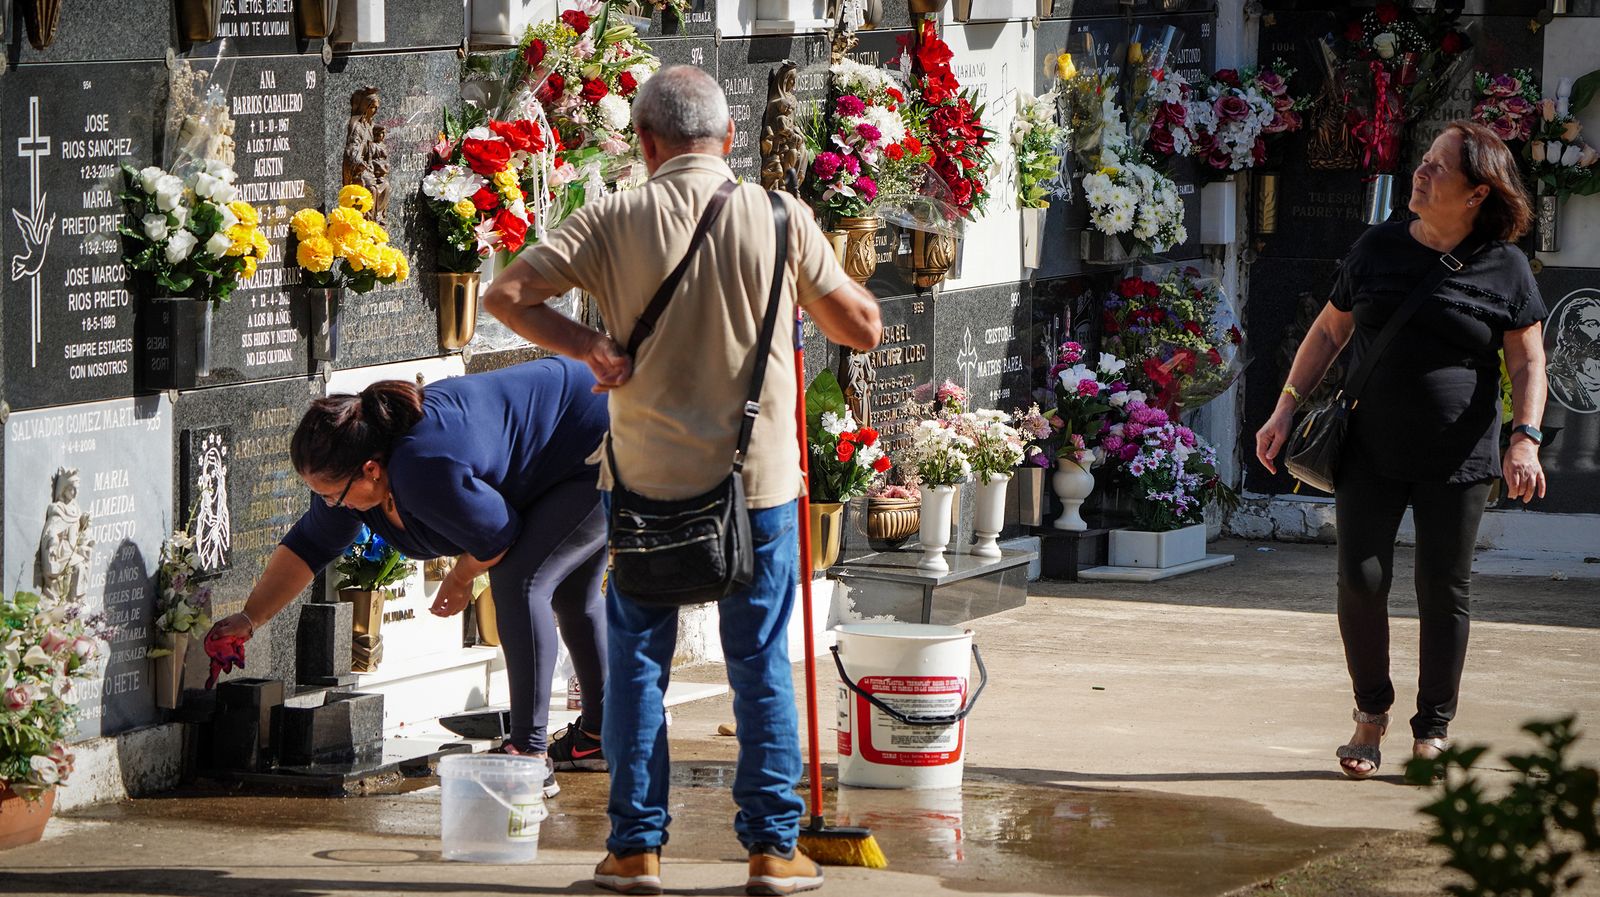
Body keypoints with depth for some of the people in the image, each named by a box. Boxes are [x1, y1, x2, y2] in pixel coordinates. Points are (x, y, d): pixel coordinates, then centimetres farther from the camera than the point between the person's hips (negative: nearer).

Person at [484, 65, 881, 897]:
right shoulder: (780, 218, -5)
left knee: (638, 662, 11)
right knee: (762, 664, 9)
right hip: (759, 479, 0)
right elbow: (861, 328, 3)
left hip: (649, 477, 0)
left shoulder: (616, 220, -5)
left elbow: (506, 294, -11)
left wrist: (586, 344, -5)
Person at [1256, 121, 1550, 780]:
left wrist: (1525, 439, -14)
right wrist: (1287, 409, 6)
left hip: (1457, 460, -2)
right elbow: (1328, 333, 13)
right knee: (1360, 581, -6)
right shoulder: (1378, 249, 5)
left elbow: (1528, 363, 0)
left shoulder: (1505, 270, -1)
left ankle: (1433, 731, 16)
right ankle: (1371, 713, 15)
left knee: (1443, 594, 1)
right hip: (1371, 449, 2)